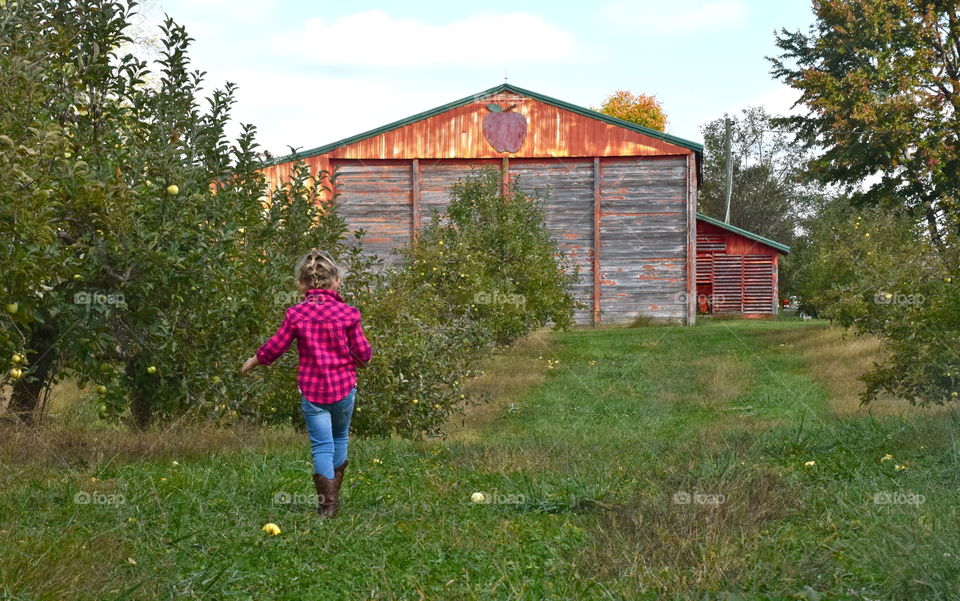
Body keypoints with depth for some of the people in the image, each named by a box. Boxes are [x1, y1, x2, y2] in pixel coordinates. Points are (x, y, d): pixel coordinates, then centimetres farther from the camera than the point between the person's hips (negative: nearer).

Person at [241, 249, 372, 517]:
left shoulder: (296, 314, -6)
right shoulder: (347, 313, -6)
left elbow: (275, 346, -1)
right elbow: (362, 353, -5)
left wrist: (253, 361, 18)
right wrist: (358, 359, 20)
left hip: (311, 389, -1)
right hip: (344, 386, 1)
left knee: (321, 445, 2)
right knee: (340, 437, 22)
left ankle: (327, 502, -7)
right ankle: (334, 493, 31)